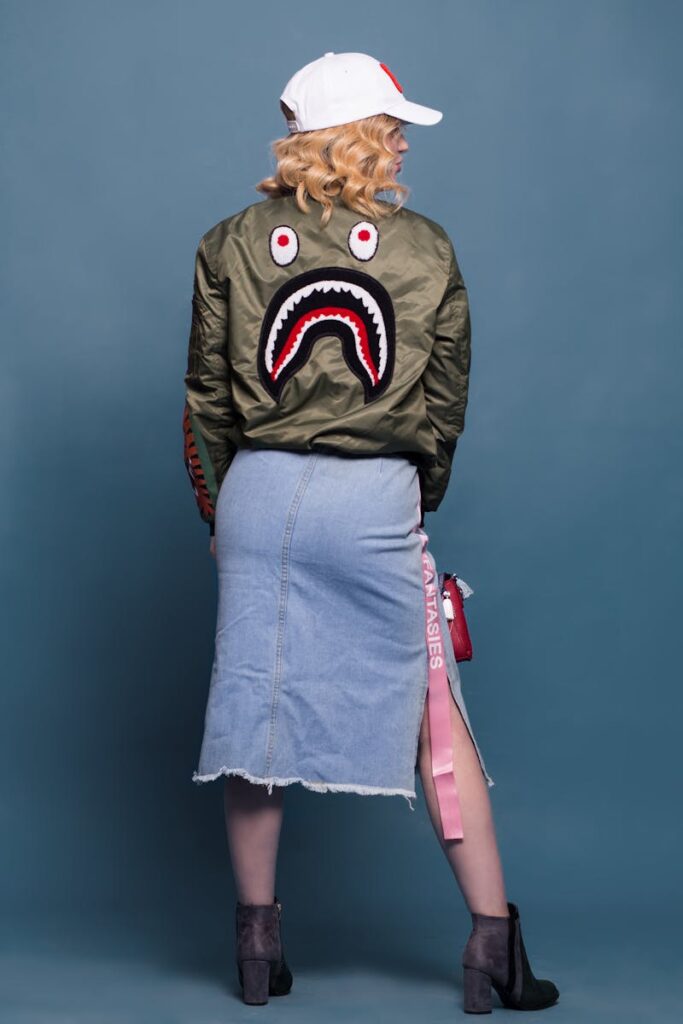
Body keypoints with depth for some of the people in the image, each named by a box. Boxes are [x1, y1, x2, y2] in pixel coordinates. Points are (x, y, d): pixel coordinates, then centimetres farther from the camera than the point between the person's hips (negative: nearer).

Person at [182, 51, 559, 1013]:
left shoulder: (232, 244, 5)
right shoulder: (428, 250, 3)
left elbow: (208, 396, 6)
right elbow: (446, 402, 6)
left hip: (260, 491, 2)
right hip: (377, 500, -1)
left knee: (257, 705, 10)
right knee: (438, 720, 8)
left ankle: (259, 941, 19)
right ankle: (495, 939, 14)